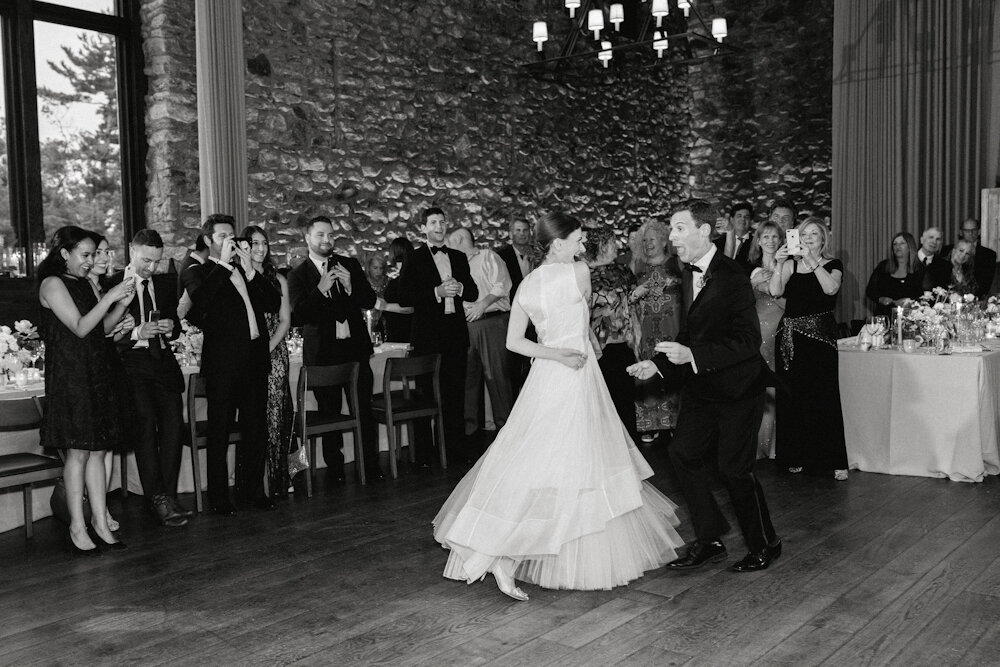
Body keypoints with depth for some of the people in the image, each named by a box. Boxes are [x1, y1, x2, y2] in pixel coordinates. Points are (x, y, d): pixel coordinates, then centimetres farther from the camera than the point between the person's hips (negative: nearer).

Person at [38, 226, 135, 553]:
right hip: (70, 376, -8)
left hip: (96, 373, 8)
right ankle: (77, 529, 6)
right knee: (78, 452, -3)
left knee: (97, 450, 8)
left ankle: (100, 523, 13)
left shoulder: (84, 283, 15)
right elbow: (80, 328, -16)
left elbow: (103, 328, 14)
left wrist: (122, 304, 0)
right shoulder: (52, 284, -9)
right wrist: (110, 298, -16)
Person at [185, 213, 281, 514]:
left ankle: (251, 490, 20)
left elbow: (274, 304, 5)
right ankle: (218, 498, 9)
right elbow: (199, 300, -18)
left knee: (255, 431, 9)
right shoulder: (199, 272, 4)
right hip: (223, 362, -5)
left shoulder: (246, 271, 18)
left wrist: (249, 269, -2)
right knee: (219, 433, 1)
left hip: (255, 361, 5)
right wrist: (225, 265, -13)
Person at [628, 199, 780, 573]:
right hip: (702, 387, 8)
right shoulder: (690, 273, 6)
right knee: (683, 452, 6)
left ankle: (764, 545, 22)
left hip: (737, 388, -8)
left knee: (734, 467, -1)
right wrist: (659, 363, 3)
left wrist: (693, 355, -33)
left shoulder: (732, 278, -20)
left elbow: (748, 340, -25)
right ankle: (709, 541, 20)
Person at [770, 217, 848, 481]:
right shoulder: (791, 263, 10)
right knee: (792, 397, 4)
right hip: (790, 337, 3)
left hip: (820, 335, -3)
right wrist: (780, 265, -15)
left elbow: (831, 289, -14)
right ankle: (797, 456, 16)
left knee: (824, 397, -7)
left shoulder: (832, 265, 6)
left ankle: (834, 461, 0)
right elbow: (776, 291, -3)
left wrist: (812, 261, -19)